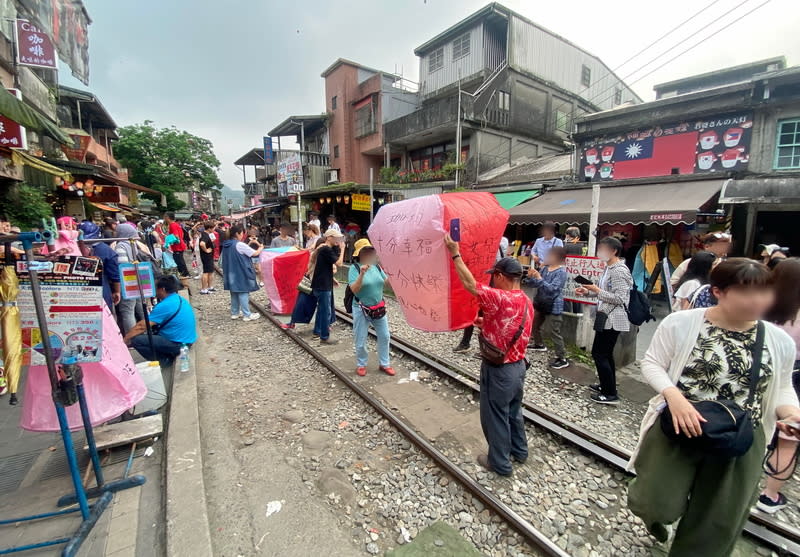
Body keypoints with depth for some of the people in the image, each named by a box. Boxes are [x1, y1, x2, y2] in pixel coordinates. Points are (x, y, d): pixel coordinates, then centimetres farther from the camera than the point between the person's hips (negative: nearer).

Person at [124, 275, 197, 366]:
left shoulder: (164, 306, -20)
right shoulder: (180, 299, 8)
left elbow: (141, 327, -15)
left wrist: (125, 339, -3)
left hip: (178, 344, -9)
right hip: (187, 339, 9)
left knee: (135, 340, -11)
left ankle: (164, 360, -2)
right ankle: (168, 355, 12)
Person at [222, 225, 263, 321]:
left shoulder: (226, 245, 8)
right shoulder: (240, 245, -17)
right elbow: (255, 253, -11)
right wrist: (260, 248, 8)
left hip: (231, 274, 8)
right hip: (241, 274, -8)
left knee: (234, 293, 16)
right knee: (243, 293, -4)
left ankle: (234, 313, 25)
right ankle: (247, 315, 1)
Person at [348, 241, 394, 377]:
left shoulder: (377, 266, 1)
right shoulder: (354, 268, -14)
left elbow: (386, 282, 8)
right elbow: (354, 289, -23)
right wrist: (362, 274, -34)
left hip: (379, 308, 5)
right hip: (361, 310, -5)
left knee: (384, 336, 12)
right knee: (361, 341, 7)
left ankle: (384, 363, 29)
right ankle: (361, 365, 29)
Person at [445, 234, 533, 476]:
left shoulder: (499, 298, -26)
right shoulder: (527, 301, 2)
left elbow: (470, 284, -24)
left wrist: (455, 253, -17)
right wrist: (488, 324, 13)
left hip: (499, 370, -9)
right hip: (518, 365, 9)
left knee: (495, 417, 11)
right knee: (513, 411, 27)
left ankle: (500, 463, 28)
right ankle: (519, 451, 45)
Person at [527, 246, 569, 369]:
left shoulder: (561, 272, -18)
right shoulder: (545, 268, 3)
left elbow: (552, 289, -27)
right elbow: (536, 284, 8)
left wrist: (539, 278, -33)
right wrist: (531, 277, -11)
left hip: (553, 307, -8)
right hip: (540, 304, 8)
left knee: (554, 333, -5)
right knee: (533, 326, 22)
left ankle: (562, 359, 5)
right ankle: (539, 344, 45)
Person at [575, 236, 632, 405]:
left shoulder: (619, 270, -18)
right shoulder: (609, 268, 12)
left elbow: (619, 299, -22)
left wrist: (597, 290, -21)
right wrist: (588, 291, 6)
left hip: (612, 318, -10)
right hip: (607, 317, 10)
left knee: (599, 353, -5)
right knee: (606, 353, 18)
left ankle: (611, 394, 4)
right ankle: (607, 385, 31)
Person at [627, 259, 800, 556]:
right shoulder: (680, 323, -12)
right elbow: (652, 364, -6)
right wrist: (674, 395, -23)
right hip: (679, 427, -3)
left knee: (718, 522, 15)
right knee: (657, 505, -1)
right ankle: (658, 514, 38)